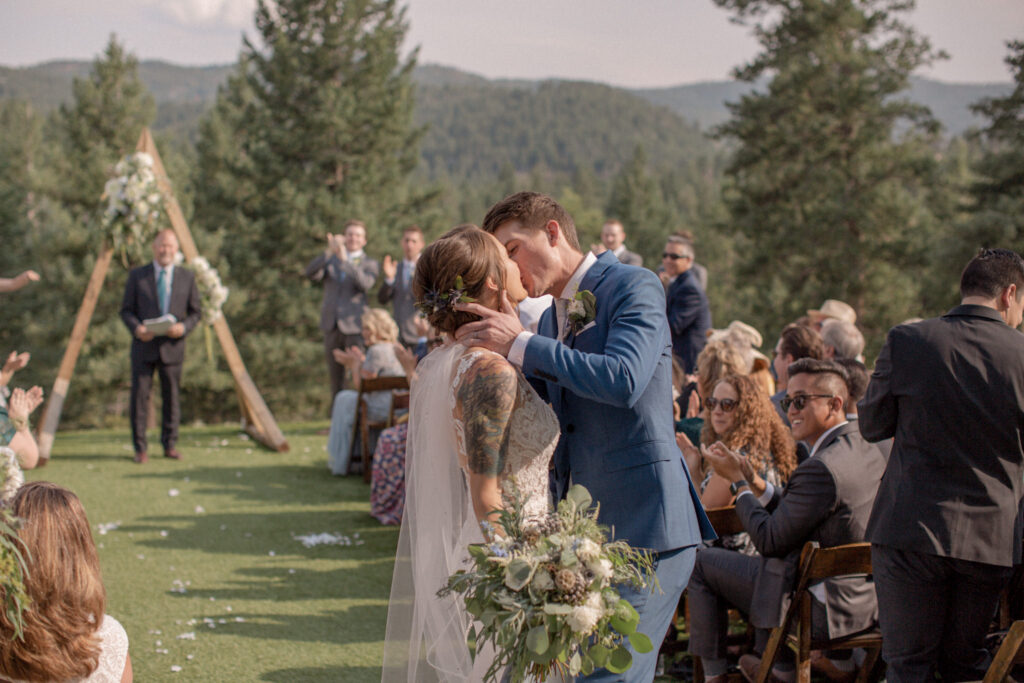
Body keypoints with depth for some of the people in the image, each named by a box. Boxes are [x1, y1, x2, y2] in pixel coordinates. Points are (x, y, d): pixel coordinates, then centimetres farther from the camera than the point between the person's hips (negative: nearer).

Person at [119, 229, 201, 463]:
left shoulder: (187, 277, 8)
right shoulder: (137, 276, 6)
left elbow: (195, 312, 9)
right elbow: (126, 310, 6)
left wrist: (184, 327, -11)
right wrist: (136, 328, -14)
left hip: (172, 346, 1)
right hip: (144, 346, -1)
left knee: (171, 397, 4)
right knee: (139, 396, -3)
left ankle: (170, 445, 15)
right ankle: (140, 448, 4)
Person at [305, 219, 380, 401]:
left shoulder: (370, 264, 5)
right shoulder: (331, 260, 13)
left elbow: (365, 284, -17)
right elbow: (311, 274, -7)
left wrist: (345, 260, -27)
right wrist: (329, 252, -22)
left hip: (355, 326, -3)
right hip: (331, 325, 3)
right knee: (335, 374, 9)